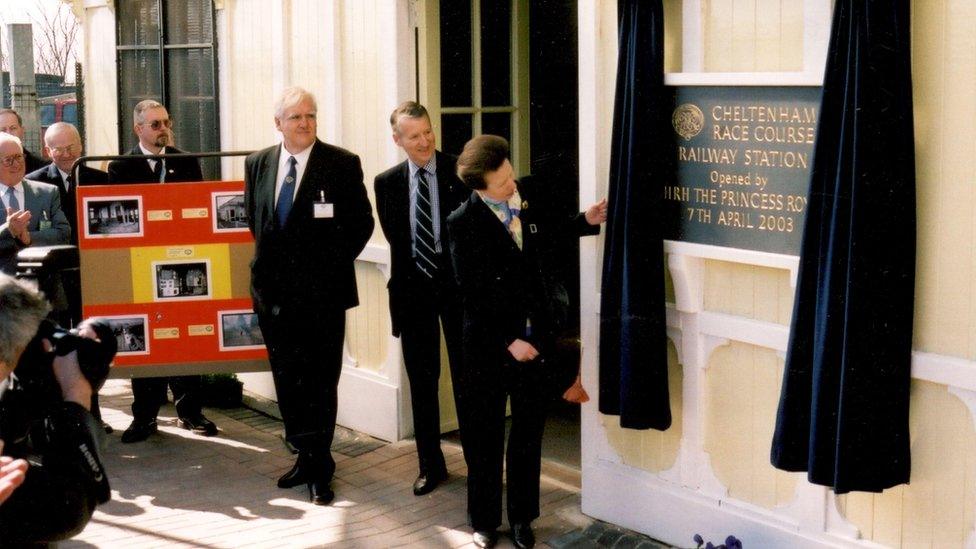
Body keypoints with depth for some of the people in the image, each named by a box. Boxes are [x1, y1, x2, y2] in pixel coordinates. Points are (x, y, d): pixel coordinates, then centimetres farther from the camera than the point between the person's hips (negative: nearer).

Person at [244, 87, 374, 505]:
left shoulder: (342, 164, -4)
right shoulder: (257, 164, 9)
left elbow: (362, 222, -1)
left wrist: (334, 263, -7)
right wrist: (264, 266, 9)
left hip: (323, 292, -4)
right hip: (274, 293, 4)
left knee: (320, 381, 1)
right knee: (287, 381, 11)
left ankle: (319, 468, 11)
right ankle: (305, 456, 25)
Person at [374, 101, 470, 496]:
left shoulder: (460, 172, -6)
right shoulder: (388, 183, 3)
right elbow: (395, 238, 4)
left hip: (457, 285, -2)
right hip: (413, 286, 3)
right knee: (421, 381, 10)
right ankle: (430, 465, 22)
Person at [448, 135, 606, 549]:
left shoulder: (528, 194, -2)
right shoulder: (463, 223, -15)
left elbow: (549, 233, 20)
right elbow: (473, 296, -14)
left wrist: (585, 221, 5)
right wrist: (508, 342, -15)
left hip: (537, 338, 4)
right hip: (489, 344, -4)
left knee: (528, 435, 14)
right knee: (486, 437, 11)